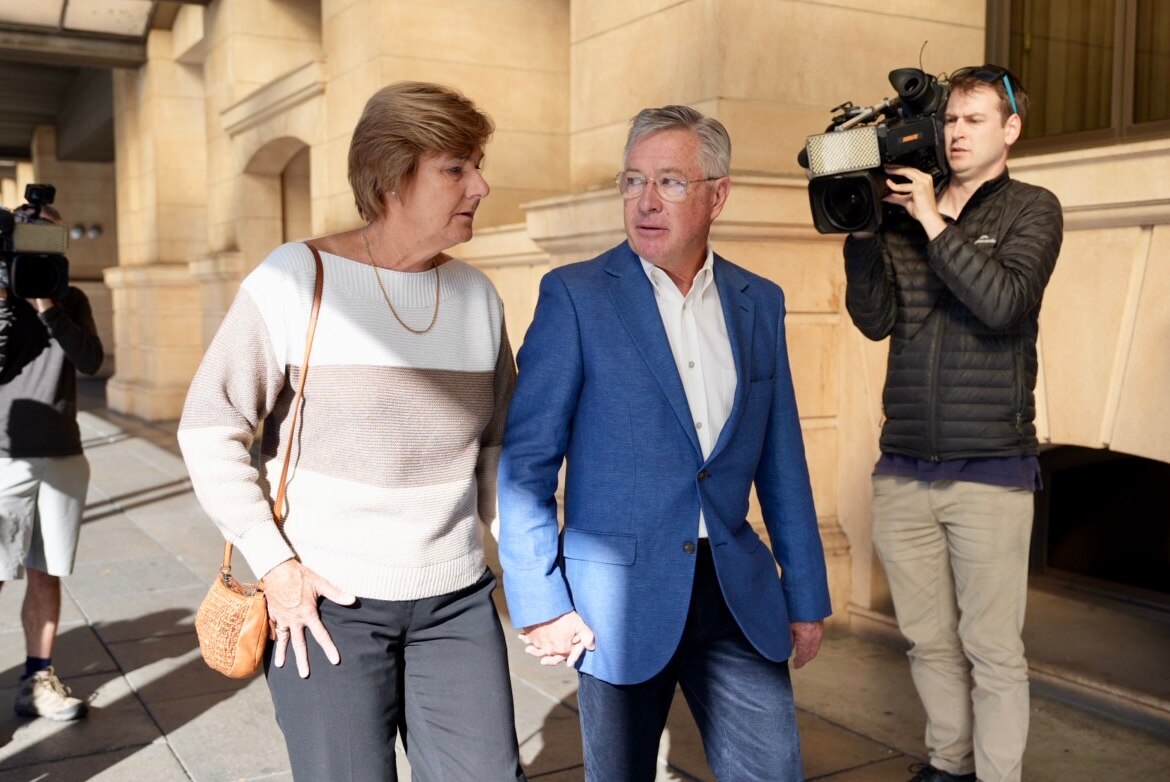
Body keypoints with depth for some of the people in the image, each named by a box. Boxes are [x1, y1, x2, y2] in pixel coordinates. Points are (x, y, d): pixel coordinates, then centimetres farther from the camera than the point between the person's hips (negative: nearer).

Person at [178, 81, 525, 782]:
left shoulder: (478, 296, 4)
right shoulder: (295, 279, -8)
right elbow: (211, 430, -6)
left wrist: (478, 531, 5)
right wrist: (275, 565, -10)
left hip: (456, 601, 4)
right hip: (324, 600, -3)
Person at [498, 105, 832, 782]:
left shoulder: (759, 302, 5)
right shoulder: (575, 296, -8)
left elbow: (782, 463, 9)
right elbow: (527, 460, -8)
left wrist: (807, 596, 10)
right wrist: (540, 600, -11)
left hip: (739, 592, 3)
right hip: (621, 594, -3)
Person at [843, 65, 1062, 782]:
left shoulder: (1031, 210, 2)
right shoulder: (903, 213, 10)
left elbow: (1002, 303, -14)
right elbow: (875, 320, 2)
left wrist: (934, 224, -14)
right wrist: (860, 229, -7)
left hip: (991, 472, -3)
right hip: (904, 471, 4)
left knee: (992, 650, 2)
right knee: (930, 641, 14)